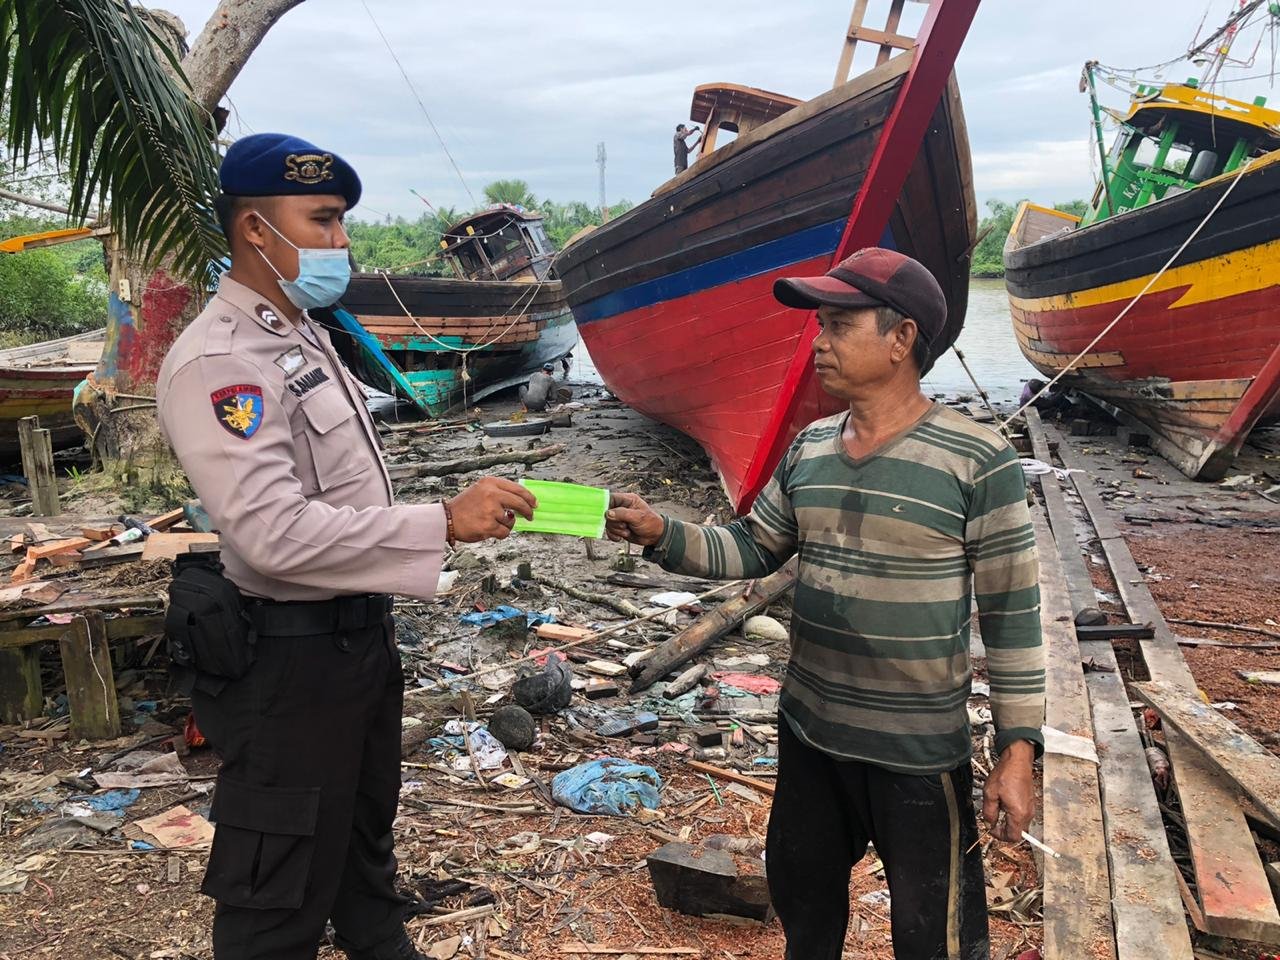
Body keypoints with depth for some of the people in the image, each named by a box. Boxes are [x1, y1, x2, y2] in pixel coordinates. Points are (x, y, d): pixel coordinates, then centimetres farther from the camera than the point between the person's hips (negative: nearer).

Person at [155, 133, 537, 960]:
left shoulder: (302, 332, 8)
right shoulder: (218, 362, -22)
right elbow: (275, 532, -32)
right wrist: (446, 522, -33)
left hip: (359, 629, 10)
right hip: (289, 655, -10)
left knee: (366, 822, 28)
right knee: (284, 878, 6)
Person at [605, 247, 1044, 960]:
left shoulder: (977, 460, -16)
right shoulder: (810, 448, 2)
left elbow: (1013, 613, -12)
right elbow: (752, 550, 9)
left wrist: (1019, 750, -12)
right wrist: (662, 534, -7)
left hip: (921, 750, -6)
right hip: (808, 734, 6)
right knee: (802, 901, 25)